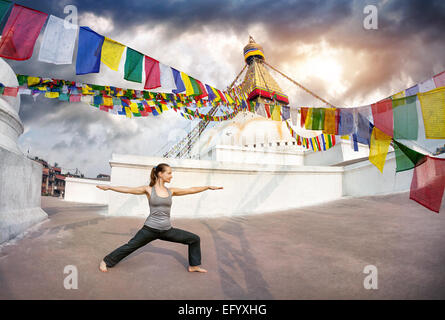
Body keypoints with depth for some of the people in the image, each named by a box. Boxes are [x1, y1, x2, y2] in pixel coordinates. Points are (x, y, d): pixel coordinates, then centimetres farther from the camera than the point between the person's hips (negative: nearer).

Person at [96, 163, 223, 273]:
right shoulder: (148, 190, -4)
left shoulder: (171, 191, 6)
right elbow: (128, 189, -6)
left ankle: (194, 266, 20)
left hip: (167, 230, 4)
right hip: (150, 229, -4)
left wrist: (208, 187, 10)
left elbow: (191, 190, 9)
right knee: (130, 246, 2)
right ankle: (105, 261, 24)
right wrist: (109, 187, -9)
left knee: (195, 239, 4)